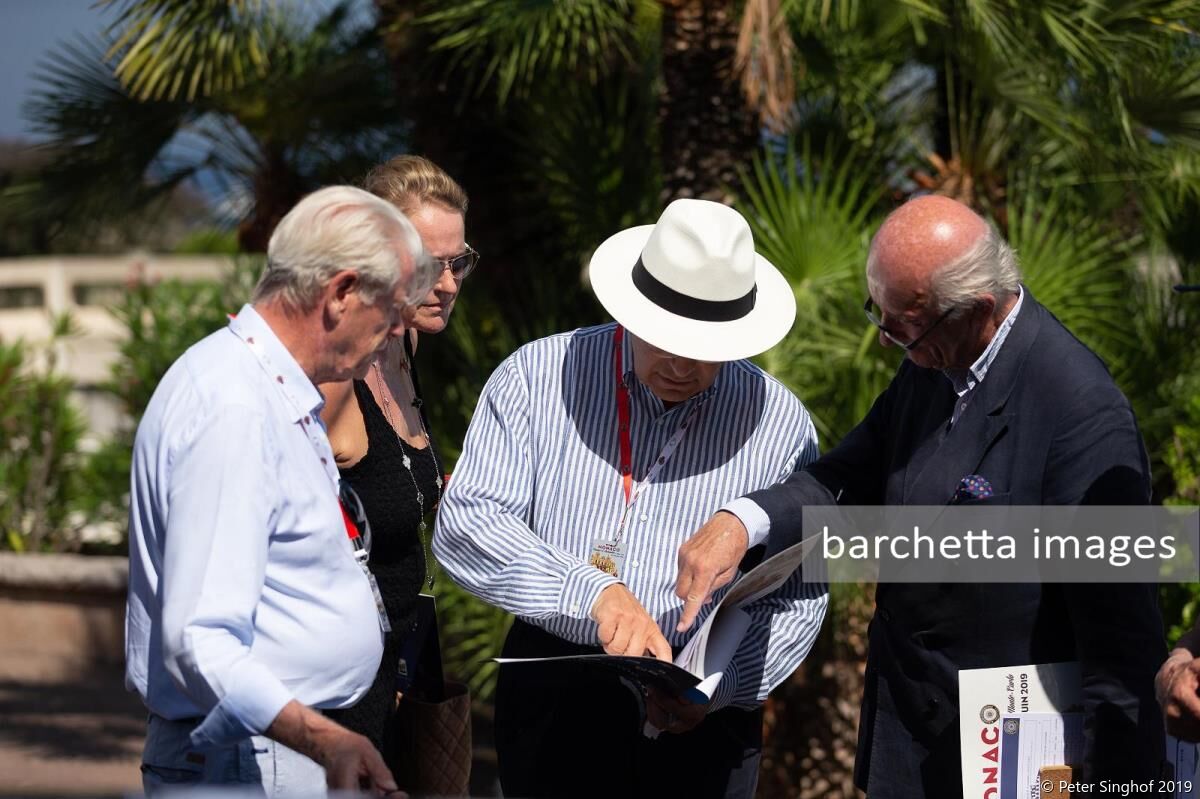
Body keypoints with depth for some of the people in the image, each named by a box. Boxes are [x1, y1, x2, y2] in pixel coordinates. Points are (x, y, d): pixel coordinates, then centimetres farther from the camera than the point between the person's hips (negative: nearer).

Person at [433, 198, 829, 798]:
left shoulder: (780, 423, 0)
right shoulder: (539, 377, -3)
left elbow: (798, 600, 1)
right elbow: (465, 524, -12)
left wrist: (718, 687, -16)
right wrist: (592, 592, -25)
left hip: (702, 723, 1)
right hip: (553, 700, 0)